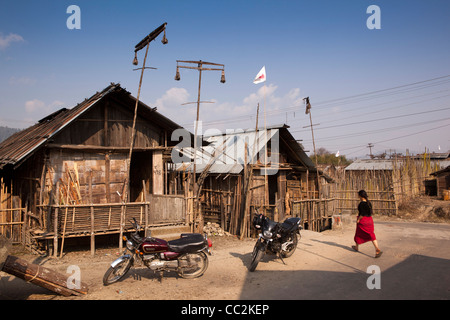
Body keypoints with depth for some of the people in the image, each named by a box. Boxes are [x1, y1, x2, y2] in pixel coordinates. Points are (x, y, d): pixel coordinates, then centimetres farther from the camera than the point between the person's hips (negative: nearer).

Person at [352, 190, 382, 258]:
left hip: (362, 221, -6)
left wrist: (358, 220, -12)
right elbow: (371, 212, 12)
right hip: (369, 220, 7)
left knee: (358, 234, 15)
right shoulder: (369, 203, 6)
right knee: (371, 235, 1)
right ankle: (377, 249, -15)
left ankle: (357, 247, 34)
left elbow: (362, 214, -23)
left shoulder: (362, 203, -18)